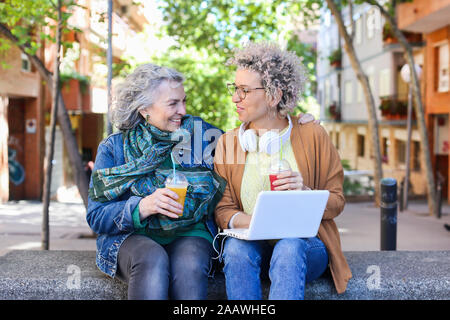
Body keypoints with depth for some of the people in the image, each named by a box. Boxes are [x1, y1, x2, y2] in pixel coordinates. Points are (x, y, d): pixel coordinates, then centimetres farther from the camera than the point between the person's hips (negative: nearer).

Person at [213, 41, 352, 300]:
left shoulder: (312, 135, 2)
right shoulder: (228, 143, 8)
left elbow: (336, 201, 3)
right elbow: (223, 208, 4)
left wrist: (305, 193, -18)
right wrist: (243, 221, -18)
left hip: (306, 245, -1)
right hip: (253, 246, 2)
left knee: (289, 248, -35)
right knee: (236, 246, -32)